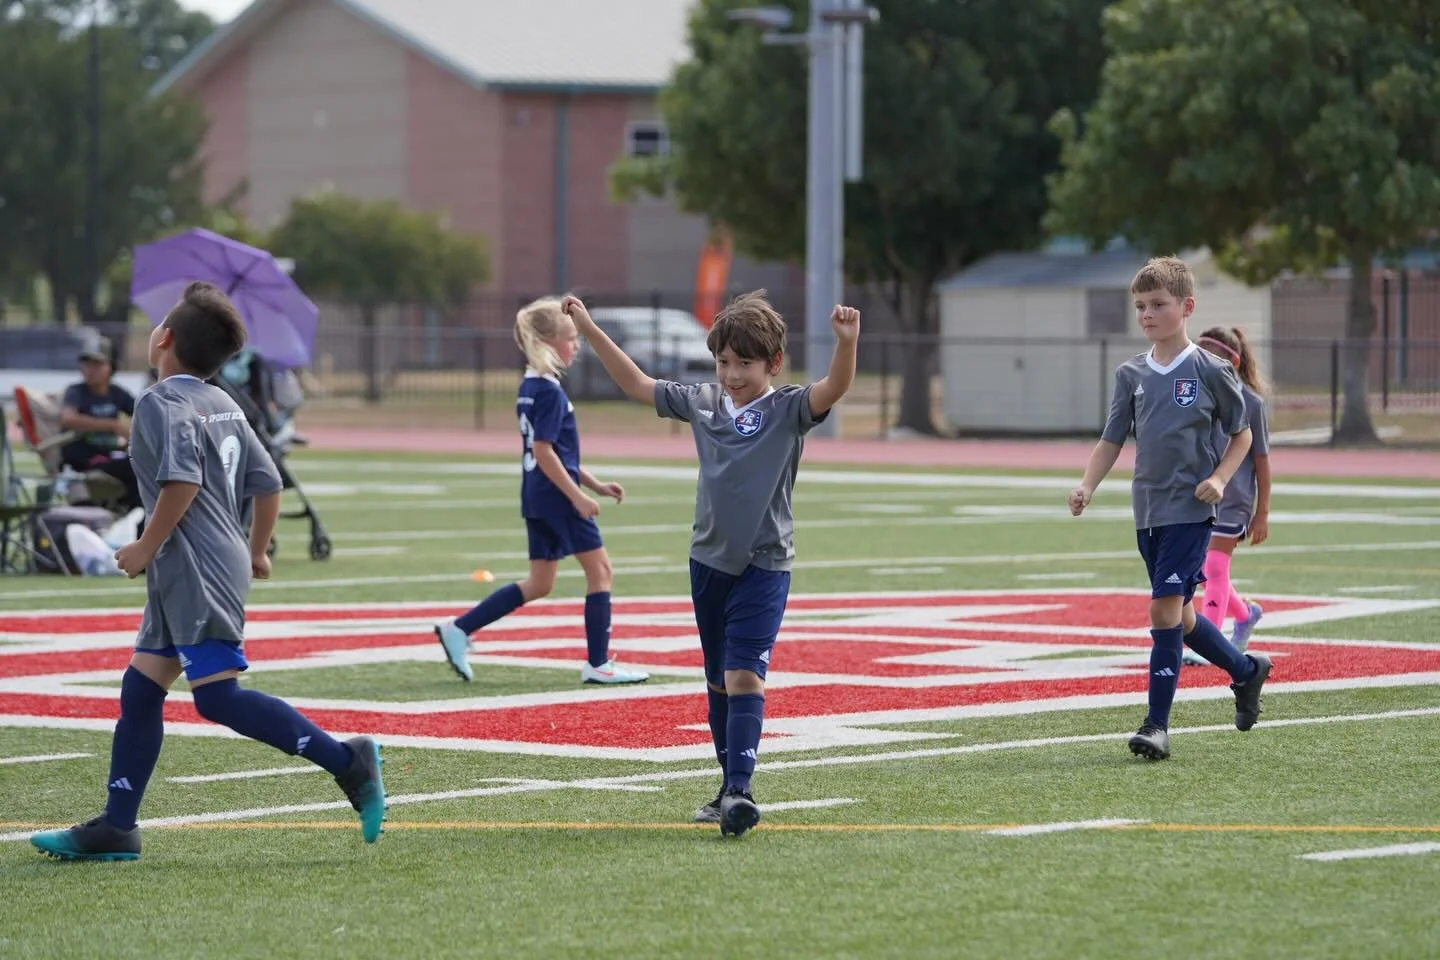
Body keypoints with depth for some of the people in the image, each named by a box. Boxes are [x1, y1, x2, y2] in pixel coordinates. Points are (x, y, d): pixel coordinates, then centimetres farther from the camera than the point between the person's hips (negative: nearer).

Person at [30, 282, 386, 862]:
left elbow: (182, 479, -25)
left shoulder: (162, 403, -12)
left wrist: (147, 548, -16)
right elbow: (267, 483, 15)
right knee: (140, 690, 11)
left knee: (218, 697, -13)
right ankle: (116, 827, 12)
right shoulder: (223, 405, 14)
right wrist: (257, 552, 25)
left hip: (197, 573, -10)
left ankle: (346, 760, -15)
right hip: (183, 578, 10)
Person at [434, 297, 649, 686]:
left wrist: (595, 484, 21)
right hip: (557, 496, -9)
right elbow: (544, 452, -21)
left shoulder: (530, 388, 14)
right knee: (600, 570, 1)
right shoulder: (549, 391, -16)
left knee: (540, 584, 13)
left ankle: (458, 630, 9)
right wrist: (578, 496, -19)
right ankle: (598, 664, 3)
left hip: (538, 498, 9)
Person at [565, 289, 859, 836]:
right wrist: (589, 330, 17)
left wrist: (846, 343, -46)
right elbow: (637, 385, 17)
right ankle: (730, 786, 22)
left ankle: (740, 791, -21)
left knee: (743, 676, -16)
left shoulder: (788, 409, -8)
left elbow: (834, 388, -27)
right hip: (708, 560, 6)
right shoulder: (702, 403, 6)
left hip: (763, 566, -6)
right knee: (718, 680, 13)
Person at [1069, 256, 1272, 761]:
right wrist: (1087, 485, -8)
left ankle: (1157, 724, -12)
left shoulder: (1209, 371, -5)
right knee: (1179, 616, 13)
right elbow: (1112, 440, 8)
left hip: (1190, 509, -6)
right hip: (1148, 510, 6)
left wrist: (1220, 478, -11)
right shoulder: (1131, 374, 7)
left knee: (1165, 609, -15)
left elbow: (1241, 435, 4)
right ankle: (1247, 670, 38)